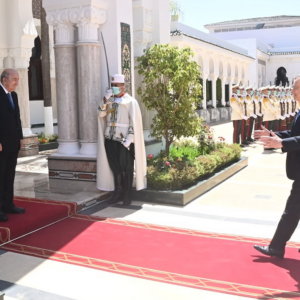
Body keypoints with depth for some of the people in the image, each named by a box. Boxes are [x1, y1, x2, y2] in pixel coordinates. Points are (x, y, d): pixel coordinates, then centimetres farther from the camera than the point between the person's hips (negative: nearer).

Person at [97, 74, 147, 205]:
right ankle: (117, 192, 22)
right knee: (114, 167, 10)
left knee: (126, 168, 1)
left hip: (124, 141, -5)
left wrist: (128, 140, -14)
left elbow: (134, 123, -8)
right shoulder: (110, 100, 14)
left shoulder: (130, 101, -3)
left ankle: (126, 195, 11)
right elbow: (101, 114, 1)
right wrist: (105, 101, -12)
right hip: (110, 139, 5)